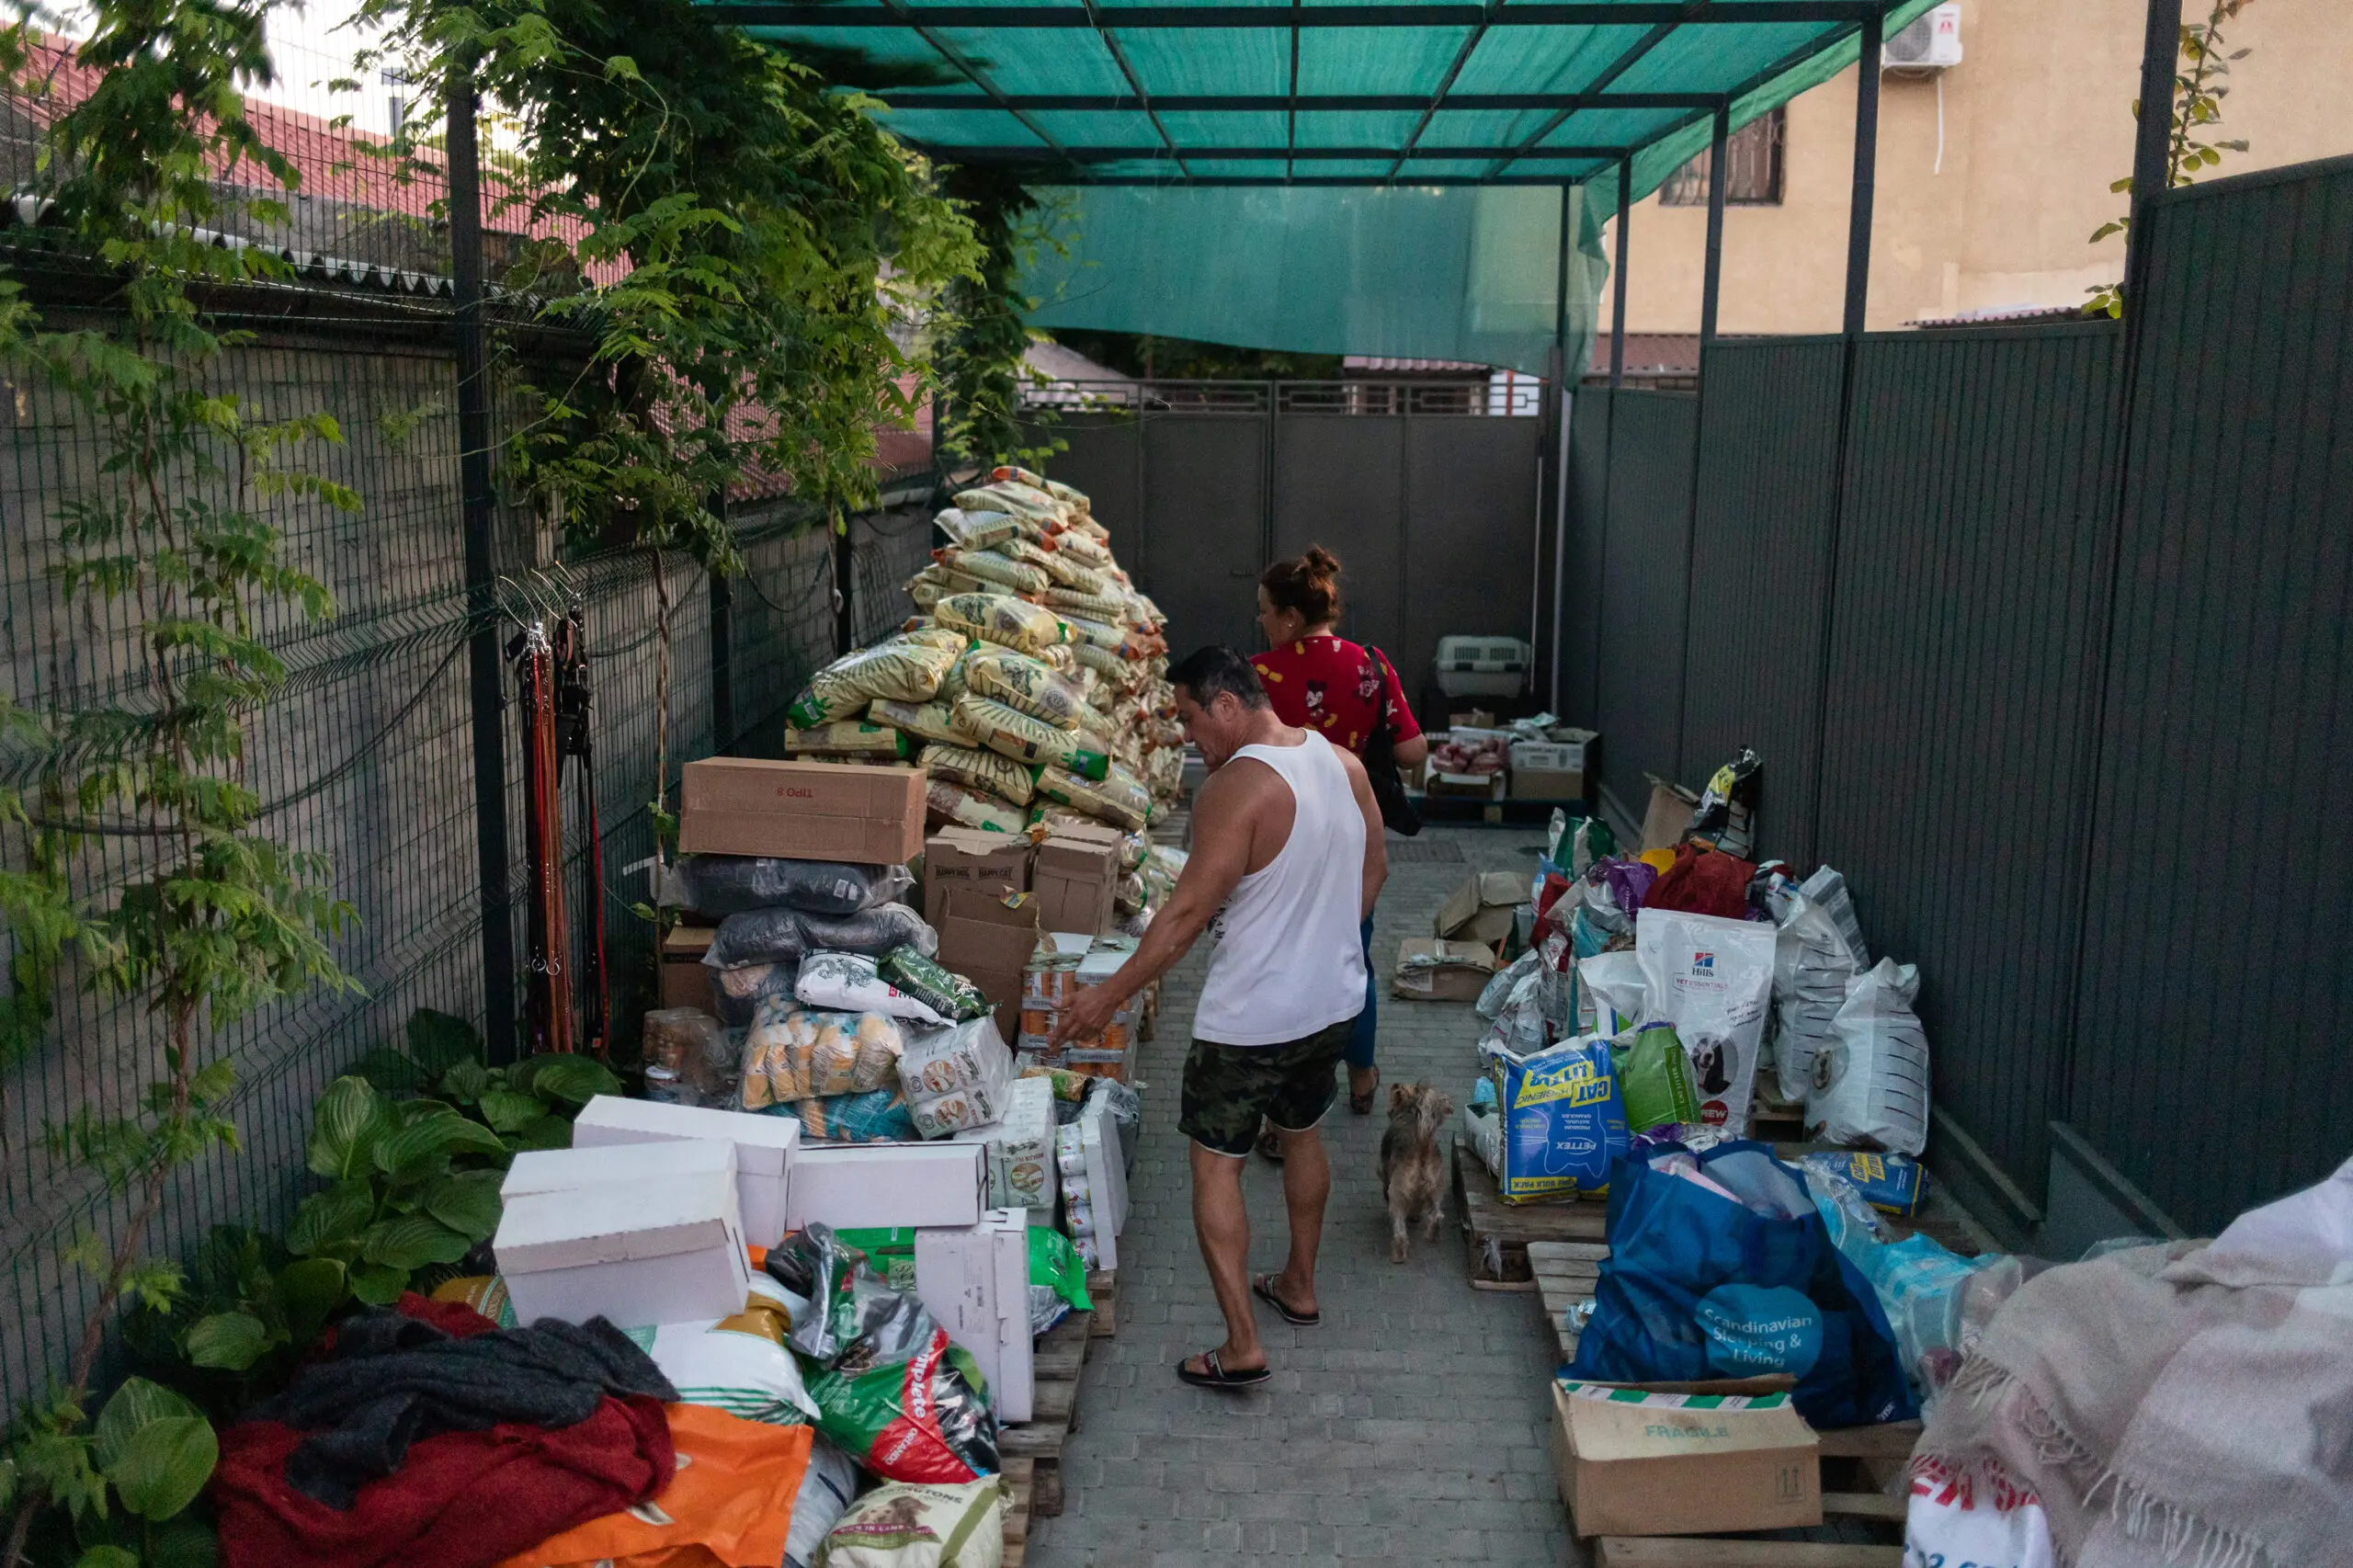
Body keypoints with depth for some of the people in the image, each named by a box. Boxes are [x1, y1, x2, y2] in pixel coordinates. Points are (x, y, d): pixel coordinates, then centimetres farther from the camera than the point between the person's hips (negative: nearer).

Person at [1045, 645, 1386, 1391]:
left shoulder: (1236, 788, -24)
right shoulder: (1342, 763, 0)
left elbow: (1188, 911, -23)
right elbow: (1373, 869, 11)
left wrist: (1109, 995, -16)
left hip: (1251, 1018, -8)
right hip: (1333, 1000, 8)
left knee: (1216, 1165, 4)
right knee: (1302, 1133, 26)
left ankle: (1242, 1346, 3)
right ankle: (1299, 1285, 42)